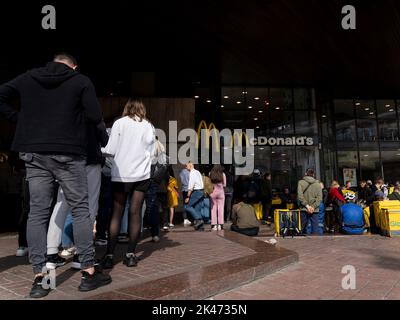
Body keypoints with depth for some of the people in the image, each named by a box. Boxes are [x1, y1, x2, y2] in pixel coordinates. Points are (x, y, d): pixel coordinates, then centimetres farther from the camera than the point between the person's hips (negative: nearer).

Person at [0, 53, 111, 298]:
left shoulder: (28, 78, 13)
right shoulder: (81, 81, 2)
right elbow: (96, 117, -5)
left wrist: (20, 119, 13)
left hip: (34, 154, 4)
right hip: (68, 154, -3)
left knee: (37, 213, 6)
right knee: (80, 210, 3)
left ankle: (39, 277, 7)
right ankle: (89, 272, 8)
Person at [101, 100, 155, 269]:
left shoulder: (120, 123, 2)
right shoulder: (149, 126, 11)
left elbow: (110, 150, -3)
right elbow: (149, 150, 11)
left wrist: (99, 149, 15)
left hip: (121, 174, -2)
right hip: (142, 174, 2)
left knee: (117, 213, 2)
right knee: (135, 213, 4)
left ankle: (109, 255, 0)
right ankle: (130, 255, 6)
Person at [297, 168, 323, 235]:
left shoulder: (301, 182, 0)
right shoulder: (318, 184, 6)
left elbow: (300, 196, -9)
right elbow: (319, 198, -2)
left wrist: (306, 205, -7)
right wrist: (313, 207, -6)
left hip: (304, 209, -1)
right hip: (315, 210, 1)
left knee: (302, 227, 6)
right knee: (315, 227, 5)